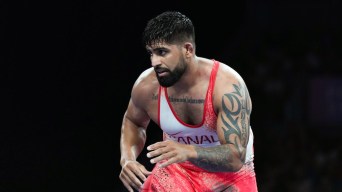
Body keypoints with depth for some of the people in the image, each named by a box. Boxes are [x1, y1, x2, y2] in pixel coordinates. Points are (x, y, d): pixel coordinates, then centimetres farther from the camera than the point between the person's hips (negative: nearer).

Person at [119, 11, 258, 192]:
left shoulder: (227, 86, -28)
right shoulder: (147, 86, -16)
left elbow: (236, 158, -34)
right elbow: (133, 122, 8)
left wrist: (189, 152, -50)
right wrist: (127, 159, -11)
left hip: (229, 176, -2)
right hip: (176, 169, 2)